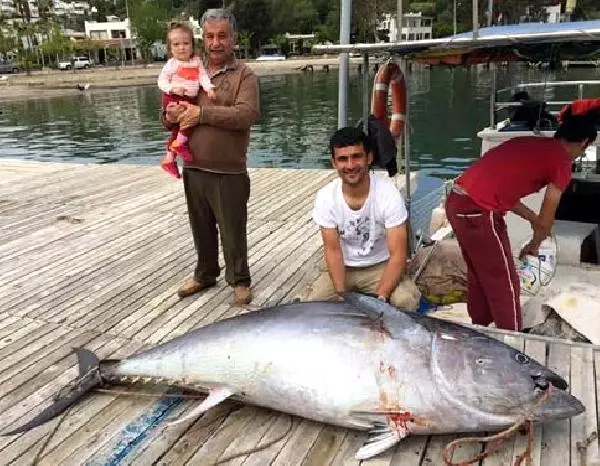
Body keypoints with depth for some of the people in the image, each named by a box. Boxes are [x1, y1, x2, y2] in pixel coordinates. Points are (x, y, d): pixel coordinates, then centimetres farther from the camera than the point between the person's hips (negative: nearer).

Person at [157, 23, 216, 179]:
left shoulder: (196, 61, 6)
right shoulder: (172, 64, -8)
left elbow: (203, 76, -1)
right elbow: (161, 81, -7)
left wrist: (209, 88, -18)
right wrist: (173, 88, -25)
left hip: (189, 99, 6)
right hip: (173, 98, -6)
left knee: (178, 129, 12)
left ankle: (169, 159, 23)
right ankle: (180, 143, -11)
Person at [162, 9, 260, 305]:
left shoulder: (244, 75, -4)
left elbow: (248, 114, -21)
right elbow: (173, 115, 17)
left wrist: (202, 112, -21)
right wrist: (171, 116, -8)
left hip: (228, 172, -5)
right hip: (193, 169, 5)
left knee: (232, 230, 5)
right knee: (201, 227, 18)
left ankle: (239, 280, 23)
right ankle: (205, 274, 36)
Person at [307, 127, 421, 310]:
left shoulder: (389, 194, -22)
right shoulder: (325, 197, -16)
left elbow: (398, 254, -21)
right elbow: (333, 250, -11)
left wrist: (380, 298, -32)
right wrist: (341, 295, -23)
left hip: (381, 266, -2)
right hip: (342, 267, 2)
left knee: (406, 300, -29)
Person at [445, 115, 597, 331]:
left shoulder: (529, 143, 21)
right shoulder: (562, 161, -2)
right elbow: (545, 222, 2)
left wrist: (532, 217, 34)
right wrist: (533, 246, 21)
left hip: (457, 202, 9)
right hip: (478, 211, -9)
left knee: (478, 275, 25)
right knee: (505, 284, 7)